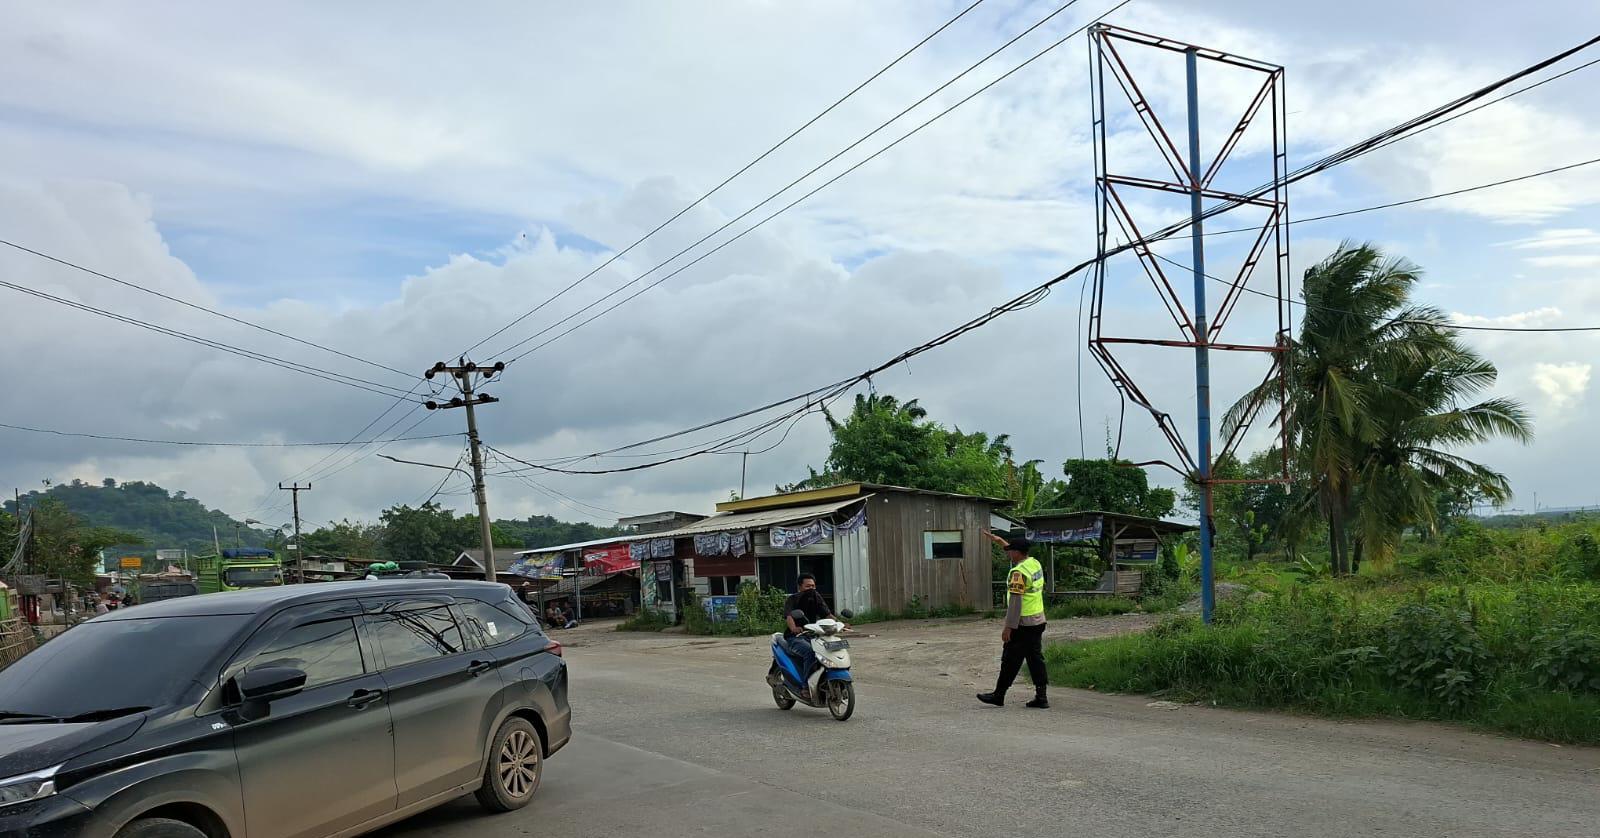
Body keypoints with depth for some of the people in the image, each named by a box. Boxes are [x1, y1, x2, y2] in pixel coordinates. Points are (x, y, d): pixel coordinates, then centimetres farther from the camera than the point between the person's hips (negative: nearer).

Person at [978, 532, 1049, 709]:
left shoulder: (1018, 572, -19)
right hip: (1038, 621, 8)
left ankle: (999, 695, 11)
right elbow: (1018, 554, 29)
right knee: (1036, 658, 10)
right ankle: (1041, 697, 9)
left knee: (1010, 660, 2)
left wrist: (1008, 627, -19)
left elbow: (1015, 601, -22)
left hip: (1023, 625, -8)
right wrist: (1000, 541, 34)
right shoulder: (1035, 563, 7)